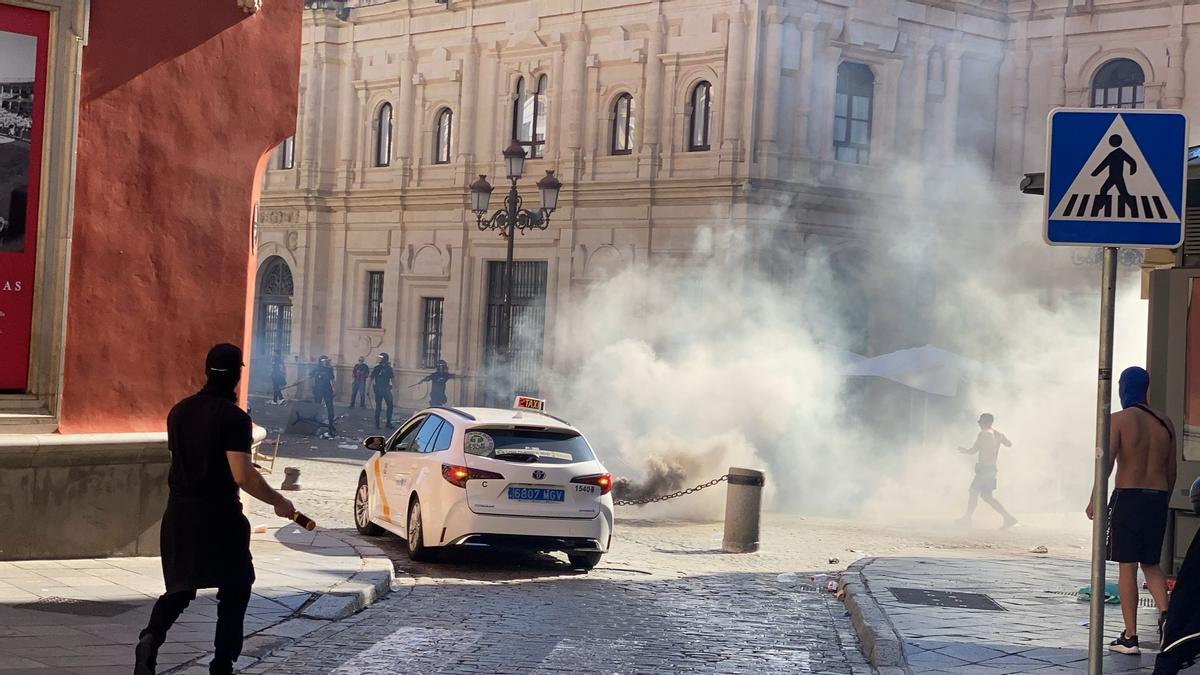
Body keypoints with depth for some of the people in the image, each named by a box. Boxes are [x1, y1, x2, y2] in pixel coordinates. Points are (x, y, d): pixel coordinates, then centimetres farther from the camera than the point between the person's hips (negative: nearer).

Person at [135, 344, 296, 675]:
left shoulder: (179, 411, 5)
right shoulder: (234, 418, -15)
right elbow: (242, 476, -21)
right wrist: (278, 502, -8)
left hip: (179, 512, 5)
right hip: (218, 515, -5)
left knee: (181, 587, 16)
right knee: (235, 590, 12)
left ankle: (151, 637, -10)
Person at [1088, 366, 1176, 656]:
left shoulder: (1120, 420, -5)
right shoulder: (1165, 423, 10)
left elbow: (1107, 462, -14)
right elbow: (1171, 471, 12)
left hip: (1127, 498, -5)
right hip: (1158, 499, 5)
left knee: (1127, 567, 0)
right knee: (1151, 564, 15)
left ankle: (1130, 637, 0)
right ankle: (1165, 613, -9)